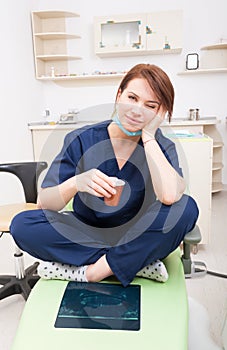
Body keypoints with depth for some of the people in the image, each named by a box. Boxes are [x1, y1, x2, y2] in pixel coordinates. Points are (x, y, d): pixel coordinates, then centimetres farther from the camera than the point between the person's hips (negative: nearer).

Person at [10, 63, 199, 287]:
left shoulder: (161, 147, -7)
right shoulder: (81, 141, -10)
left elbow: (170, 196, -30)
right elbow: (43, 203, -13)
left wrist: (148, 136, -21)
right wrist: (75, 183, -34)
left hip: (137, 238, 0)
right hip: (86, 237, 1)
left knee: (187, 208, -27)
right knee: (22, 224, -23)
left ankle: (91, 272, -18)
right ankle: (139, 263, -18)